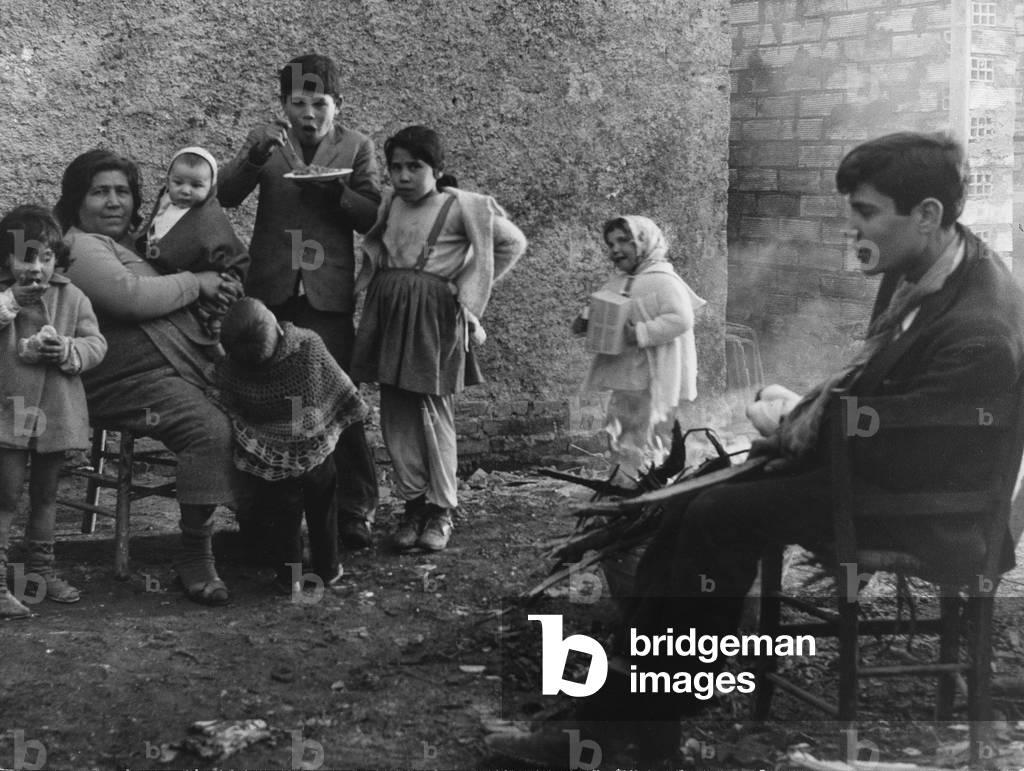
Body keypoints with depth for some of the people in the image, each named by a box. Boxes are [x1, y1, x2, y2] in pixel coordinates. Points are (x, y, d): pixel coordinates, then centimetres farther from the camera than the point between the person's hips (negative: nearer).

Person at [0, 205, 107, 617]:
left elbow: (96, 343, 0)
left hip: (56, 413, 3)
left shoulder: (72, 297, 4)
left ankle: (42, 568, 31)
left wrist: (67, 351, -19)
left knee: (45, 494, 17)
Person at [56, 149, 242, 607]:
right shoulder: (81, 248, -4)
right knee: (210, 430, -32)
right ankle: (195, 557, -25)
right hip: (134, 380, -9)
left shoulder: (132, 242, 25)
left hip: (193, 367, 10)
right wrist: (195, 282, -7)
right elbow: (132, 296, -20)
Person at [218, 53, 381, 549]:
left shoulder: (356, 148, 7)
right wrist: (257, 153, -18)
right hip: (271, 289, 2)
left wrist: (333, 190, -15)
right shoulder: (265, 140, 10)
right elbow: (226, 195, -2)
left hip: (329, 292, -2)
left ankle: (354, 509, 5)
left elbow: (374, 218, 1)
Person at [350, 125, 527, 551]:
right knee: (396, 413, 3)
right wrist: (374, 277, 11)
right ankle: (413, 502, 12)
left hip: (435, 314, -5)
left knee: (434, 412, -3)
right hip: (388, 311, 5)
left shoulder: (461, 207, -5)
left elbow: (512, 242, 3)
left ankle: (440, 509, 6)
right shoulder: (389, 204, 9)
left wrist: (470, 290, 3)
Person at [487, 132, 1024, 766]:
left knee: (723, 518, -20)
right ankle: (626, 702, 1)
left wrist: (797, 434, -11)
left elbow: (896, 456, -24)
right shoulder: (918, 265, -1)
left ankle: (647, 711, -6)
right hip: (864, 448, 10)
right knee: (690, 501, -1)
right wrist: (804, 420, -2)